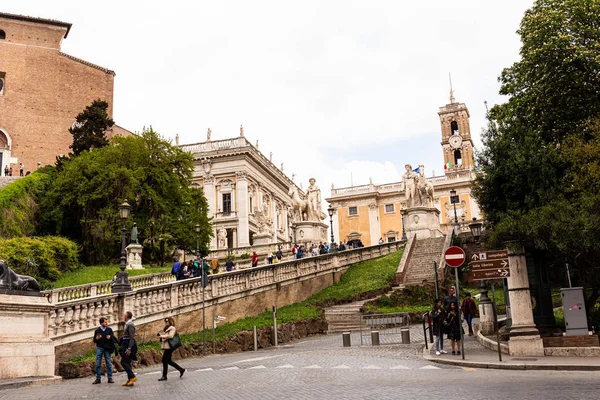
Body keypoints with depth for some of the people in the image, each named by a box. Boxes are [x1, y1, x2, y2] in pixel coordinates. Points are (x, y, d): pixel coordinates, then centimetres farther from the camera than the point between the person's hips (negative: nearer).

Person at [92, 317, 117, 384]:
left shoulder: (109, 329, 7)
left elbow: (114, 338, 8)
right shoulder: (97, 331, 4)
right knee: (98, 364, 1)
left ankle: (110, 378, 4)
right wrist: (97, 338, -13)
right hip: (99, 348, 0)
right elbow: (94, 340, 8)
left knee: (109, 363, -1)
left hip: (107, 348, 0)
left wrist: (110, 337, -13)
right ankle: (98, 378, 8)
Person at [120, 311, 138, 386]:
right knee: (127, 363, 9)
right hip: (126, 344, 10)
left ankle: (133, 377, -9)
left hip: (129, 345, -10)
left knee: (124, 362, -10)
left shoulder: (130, 325, -15)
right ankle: (130, 380, 10)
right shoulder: (128, 324, 16)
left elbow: (132, 338, -21)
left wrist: (129, 349, -25)